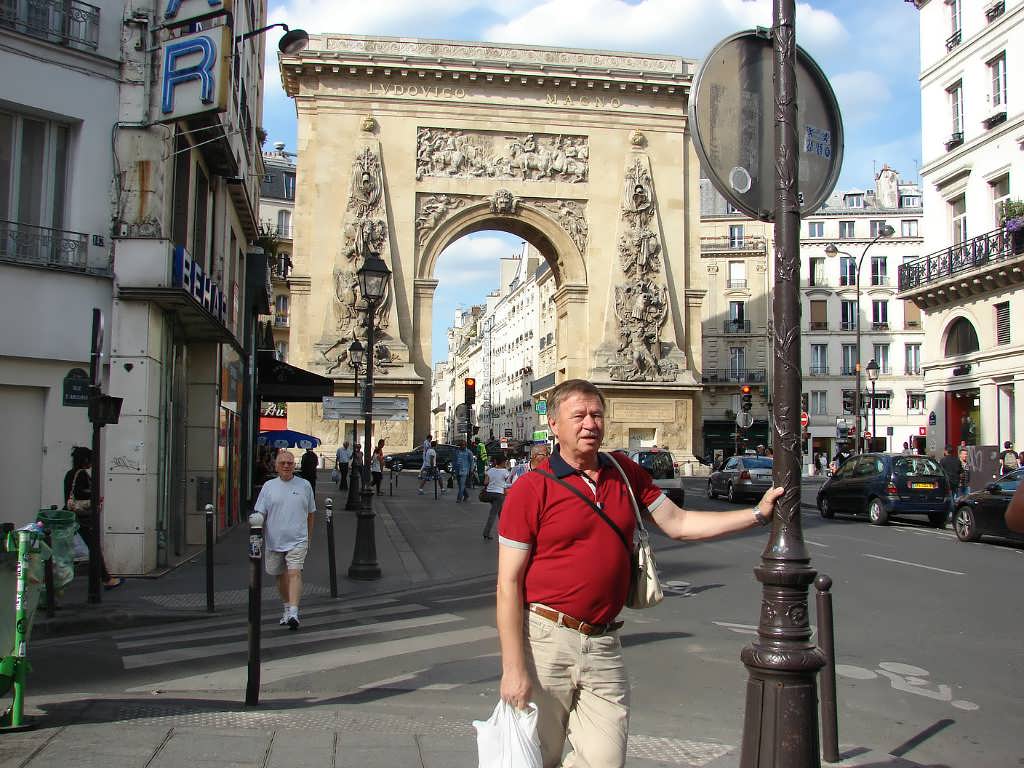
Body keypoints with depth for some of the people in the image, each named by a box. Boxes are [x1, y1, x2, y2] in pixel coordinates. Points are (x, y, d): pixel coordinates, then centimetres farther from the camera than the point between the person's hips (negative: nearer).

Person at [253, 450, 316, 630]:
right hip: (274, 541, 2)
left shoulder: (304, 485, 4)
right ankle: (287, 608, 33)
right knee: (281, 576, 14)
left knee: (294, 573, -17)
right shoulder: (269, 486, 4)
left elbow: (310, 513, 13)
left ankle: (294, 613, -22)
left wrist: (309, 538, 16)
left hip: (297, 540, -2)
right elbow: (259, 514, 3)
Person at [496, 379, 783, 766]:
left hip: (604, 645, 4)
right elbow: (508, 584, -8)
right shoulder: (530, 488, -7)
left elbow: (678, 523, 14)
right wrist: (512, 669, -13)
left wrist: (758, 513, 7)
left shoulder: (626, 473, 10)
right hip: (546, 638, -4)